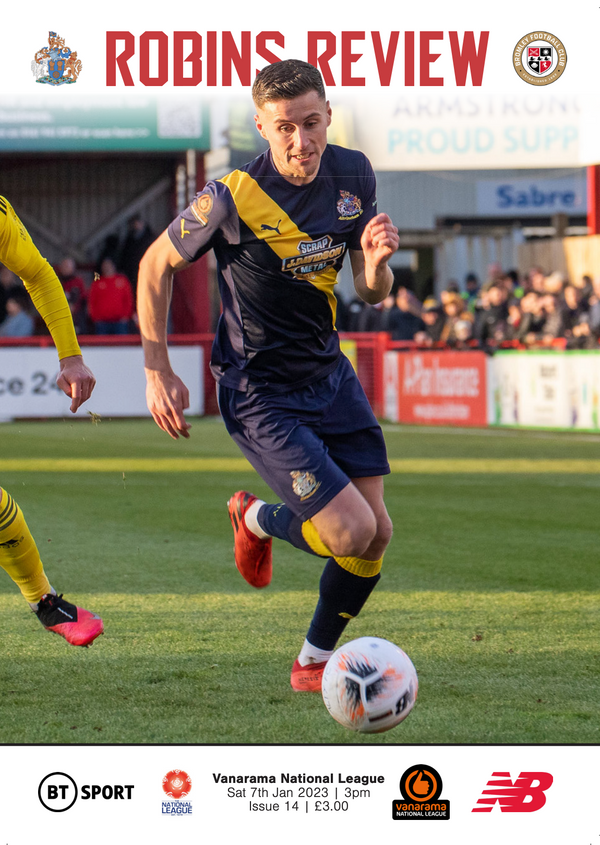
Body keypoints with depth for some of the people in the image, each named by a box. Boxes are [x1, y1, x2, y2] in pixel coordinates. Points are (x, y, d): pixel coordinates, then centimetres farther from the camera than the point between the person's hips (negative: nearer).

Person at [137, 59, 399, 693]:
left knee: (377, 533, 4)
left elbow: (373, 294, 5)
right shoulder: (235, 199, -21)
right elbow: (155, 267, -6)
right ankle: (257, 519, 19)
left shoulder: (352, 175, -3)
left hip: (330, 375, 6)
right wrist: (158, 374, -7)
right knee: (352, 532, -15)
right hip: (260, 395, -6)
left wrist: (377, 260, -19)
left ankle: (314, 663, 25)